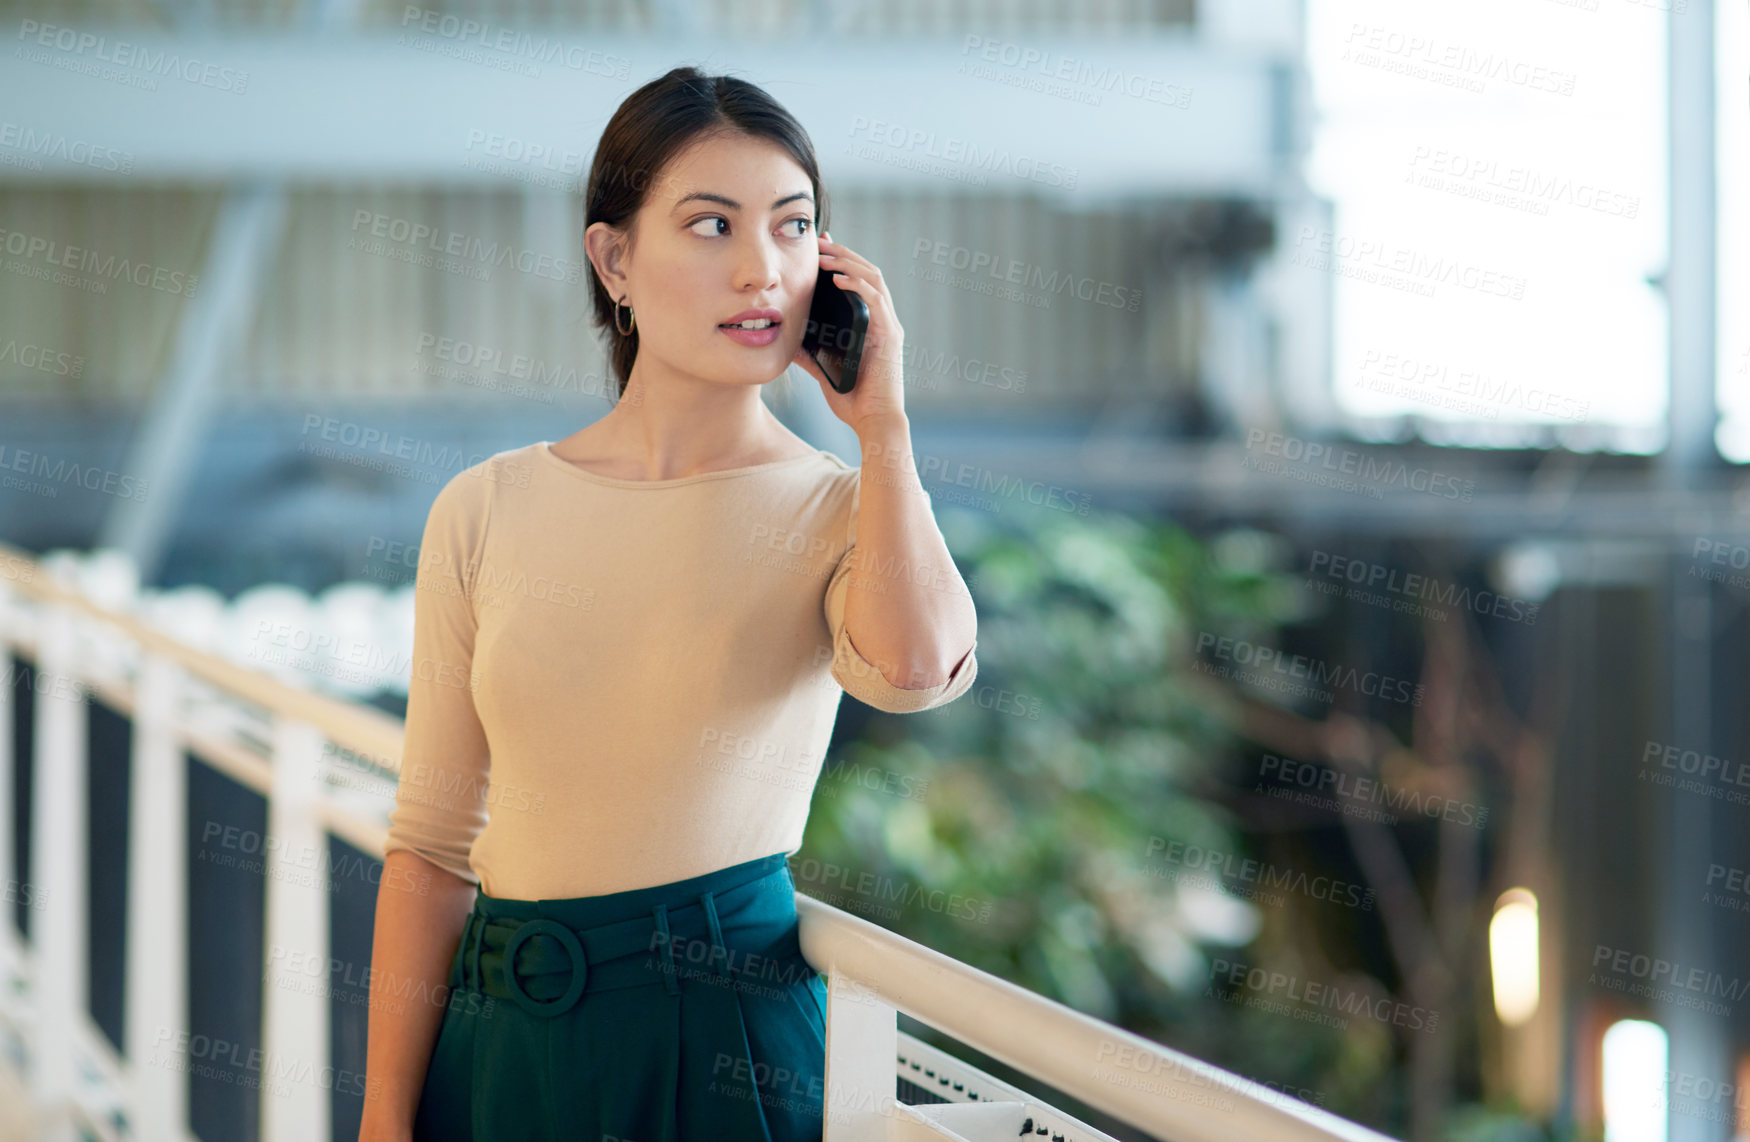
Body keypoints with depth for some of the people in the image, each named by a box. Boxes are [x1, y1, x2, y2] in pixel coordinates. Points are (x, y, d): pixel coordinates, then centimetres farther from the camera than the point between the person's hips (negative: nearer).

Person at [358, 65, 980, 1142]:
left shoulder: (842, 509, -2)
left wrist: (879, 421, -13)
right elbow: (432, 846, 4)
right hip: (503, 1043, 2)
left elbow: (916, 666, -27)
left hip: (729, 1043, -1)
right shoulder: (487, 512, 2)